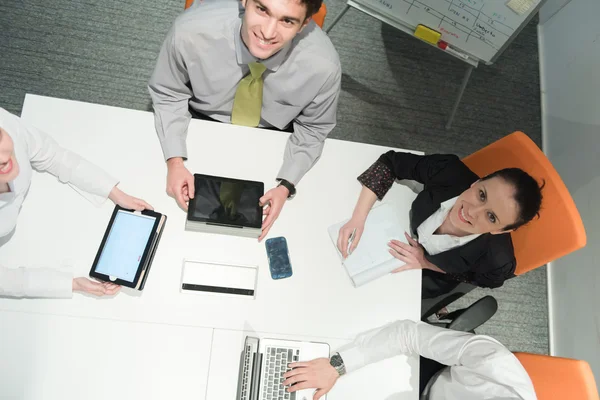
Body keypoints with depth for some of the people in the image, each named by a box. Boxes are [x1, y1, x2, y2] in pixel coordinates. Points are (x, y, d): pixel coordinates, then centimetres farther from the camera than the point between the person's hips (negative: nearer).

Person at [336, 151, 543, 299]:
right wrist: (358, 217, -36)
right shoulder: (451, 172, -40)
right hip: (404, 230, 2)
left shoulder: (497, 260, -41)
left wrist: (426, 262, -26)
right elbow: (391, 162, -26)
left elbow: (478, 278, -15)